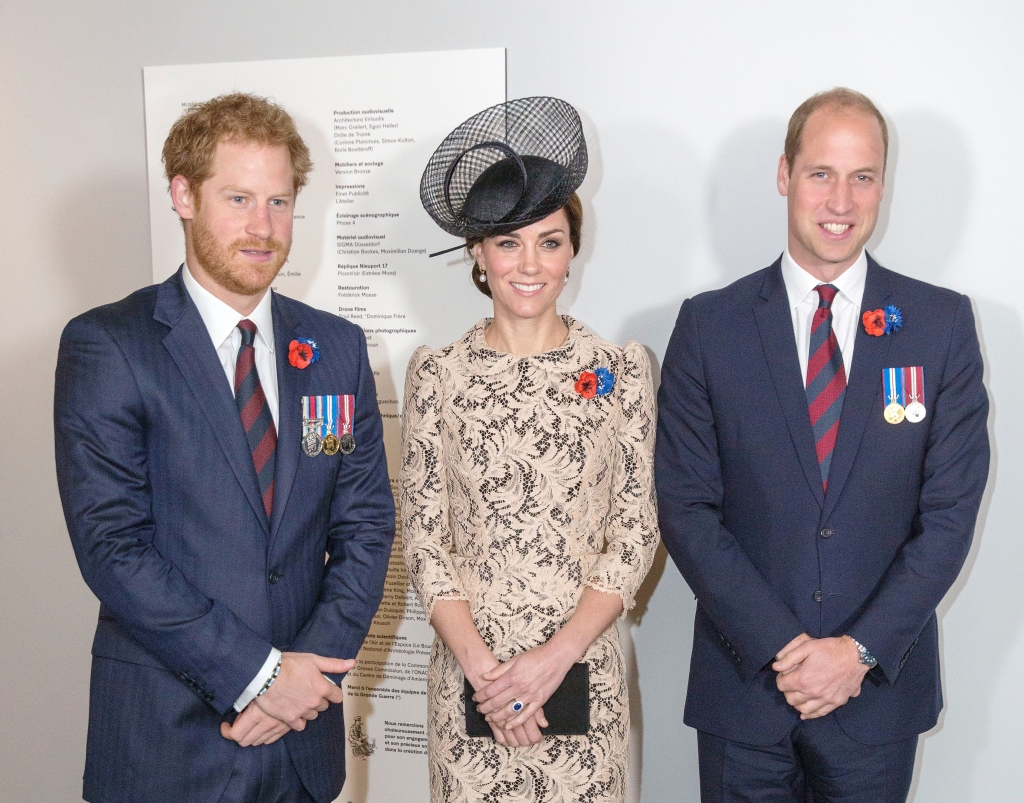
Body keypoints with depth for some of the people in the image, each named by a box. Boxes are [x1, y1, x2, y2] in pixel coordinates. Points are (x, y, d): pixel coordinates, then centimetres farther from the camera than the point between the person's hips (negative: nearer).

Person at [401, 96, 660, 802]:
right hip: (469, 668, 0)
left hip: (584, 667, 0)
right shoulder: (437, 373, -1)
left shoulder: (621, 371, -1)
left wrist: (555, 657, -11)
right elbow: (423, 538, -1)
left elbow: (636, 535, -2)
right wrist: (481, 664, -11)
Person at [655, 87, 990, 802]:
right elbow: (686, 507, -6)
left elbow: (951, 510, -4)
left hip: (880, 687, 1)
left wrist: (862, 650, -12)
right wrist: (778, 646, -13)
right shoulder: (710, 325, -4)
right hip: (744, 680, 0)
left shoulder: (944, 323, -2)